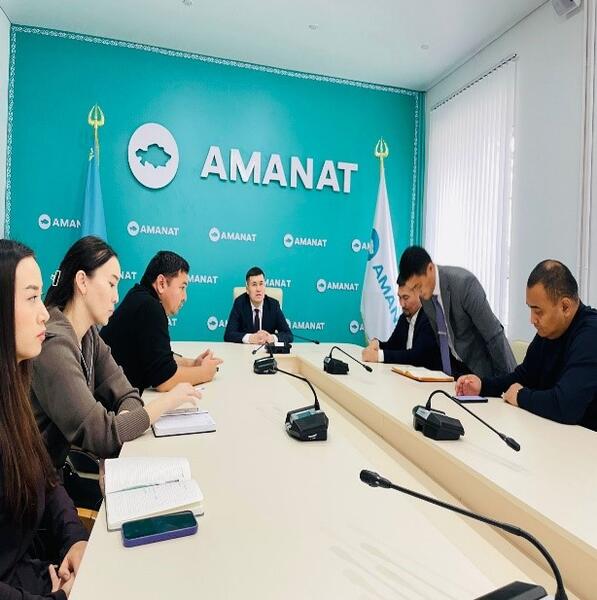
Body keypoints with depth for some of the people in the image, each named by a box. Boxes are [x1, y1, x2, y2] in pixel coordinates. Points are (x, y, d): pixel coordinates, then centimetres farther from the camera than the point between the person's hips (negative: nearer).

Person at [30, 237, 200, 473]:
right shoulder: (53, 344, -25)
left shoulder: (89, 335, 2)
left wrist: (123, 419, -20)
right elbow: (100, 434, -25)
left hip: (63, 466, 7)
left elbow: (126, 396, 1)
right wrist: (167, 401, -17)